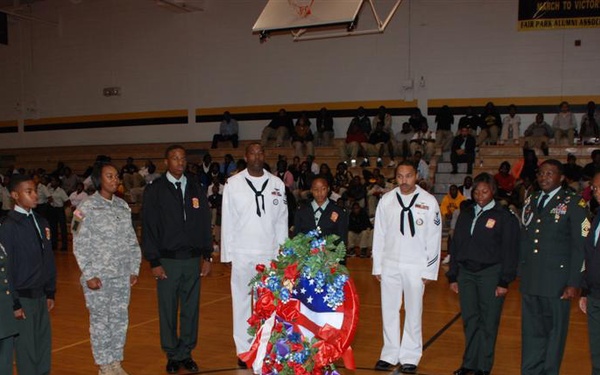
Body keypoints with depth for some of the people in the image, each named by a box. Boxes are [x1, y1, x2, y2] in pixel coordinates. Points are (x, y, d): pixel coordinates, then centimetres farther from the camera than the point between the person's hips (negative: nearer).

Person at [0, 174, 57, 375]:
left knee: (44, 345, 12)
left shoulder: (41, 221, 6)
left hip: (41, 295, 6)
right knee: (26, 349, 3)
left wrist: (50, 292, 12)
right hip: (22, 298, -6)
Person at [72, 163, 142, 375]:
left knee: (120, 320, 9)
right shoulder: (87, 208, -5)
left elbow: (132, 241, 11)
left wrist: (134, 269, 6)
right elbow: (80, 246, -7)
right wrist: (89, 275, -11)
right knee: (100, 321, 4)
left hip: (122, 276, 4)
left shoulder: (123, 207, 8)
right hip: (98, 277, -4)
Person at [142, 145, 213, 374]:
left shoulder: (196, 189, 7)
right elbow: (148, 228, -3)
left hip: (193, 260, 2)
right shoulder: (154, 190, -1)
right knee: (168, 311, 6)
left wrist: (207, 256, 5)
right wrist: (154, 262, -7)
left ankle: (186, 353, 21)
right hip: (167, 261, -2)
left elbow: (205, 224, 9)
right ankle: (172, 356, 21)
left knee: (191, 310, 8)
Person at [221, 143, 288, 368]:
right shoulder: (233, 183, -1)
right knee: (241, 301, 4)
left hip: (269, 252, 2)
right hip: (241, 253, -1)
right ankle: (243, 349, 13)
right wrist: (227, 253, -2)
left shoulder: (277, 184, 4)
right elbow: (227, 220, 1)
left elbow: (281, 221, 6)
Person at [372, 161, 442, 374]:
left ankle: (410, 358, 17)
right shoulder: (386, 200, 1)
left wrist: (429, 270, -3)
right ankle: (390, 354, 20)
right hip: (390, 264, 2)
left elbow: (434, 239, -2)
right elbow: (379, 235, 7)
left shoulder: (429, 201, -5)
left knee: (413, 312, 4)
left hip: (416, 266, -2)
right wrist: (377, 266, 5)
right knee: (389, 311, 8)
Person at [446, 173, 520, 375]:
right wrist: (453, 276, 11)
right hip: (466, 273, 4)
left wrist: (504, 281, -8)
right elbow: (455, 246, 14)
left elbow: (510, 252, -4)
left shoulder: (504, 217, -3)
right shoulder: (466, 215, 11)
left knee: (488, 322, 1)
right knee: (469, 320, 9)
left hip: (490, 274, -4)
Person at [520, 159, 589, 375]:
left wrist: (574, 283, -12)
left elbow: (580, 246, -7)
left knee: (555, 331, 6)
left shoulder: (573, 204, -4)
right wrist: (521, 271, 8)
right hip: (530, 280, 5)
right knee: (531, 331, 11)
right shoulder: (530, 203, 12)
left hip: (556, 280, -4)